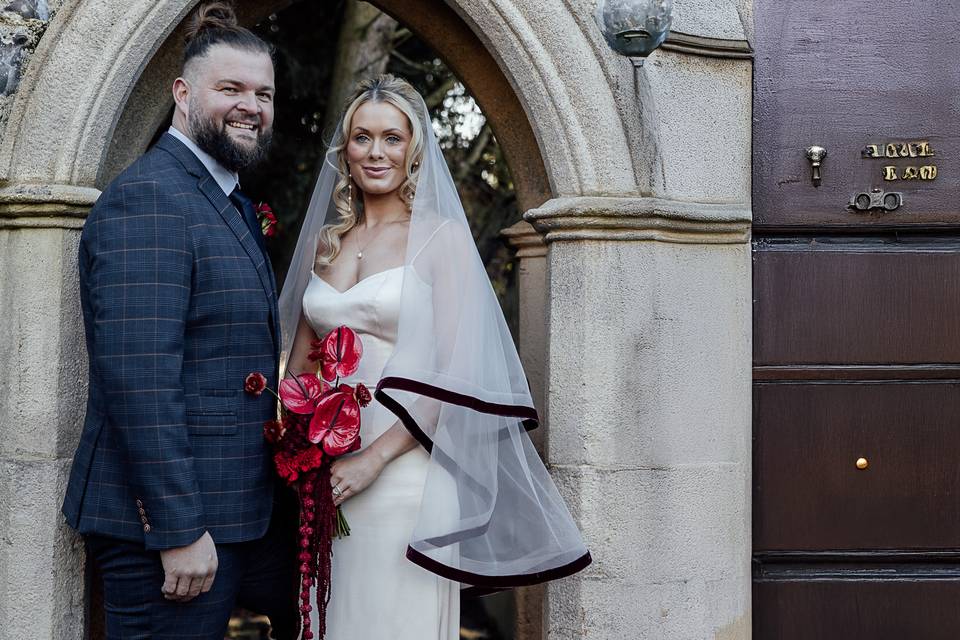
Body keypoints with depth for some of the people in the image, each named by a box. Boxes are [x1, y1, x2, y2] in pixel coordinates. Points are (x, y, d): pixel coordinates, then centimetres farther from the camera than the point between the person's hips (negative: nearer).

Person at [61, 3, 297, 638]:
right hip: (166, 520, -10)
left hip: (243, 507, 10)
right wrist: (180, 531, -24)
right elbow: (138, 380, -23)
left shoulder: (236, 205, 15)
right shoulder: (146, 199, -16)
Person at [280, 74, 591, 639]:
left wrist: (375, 458, -16)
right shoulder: (325, 241, 12)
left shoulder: (441, 236, -3)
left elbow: (455, 371, -10)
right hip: (325, 473, 4)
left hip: (406, 468, -4)